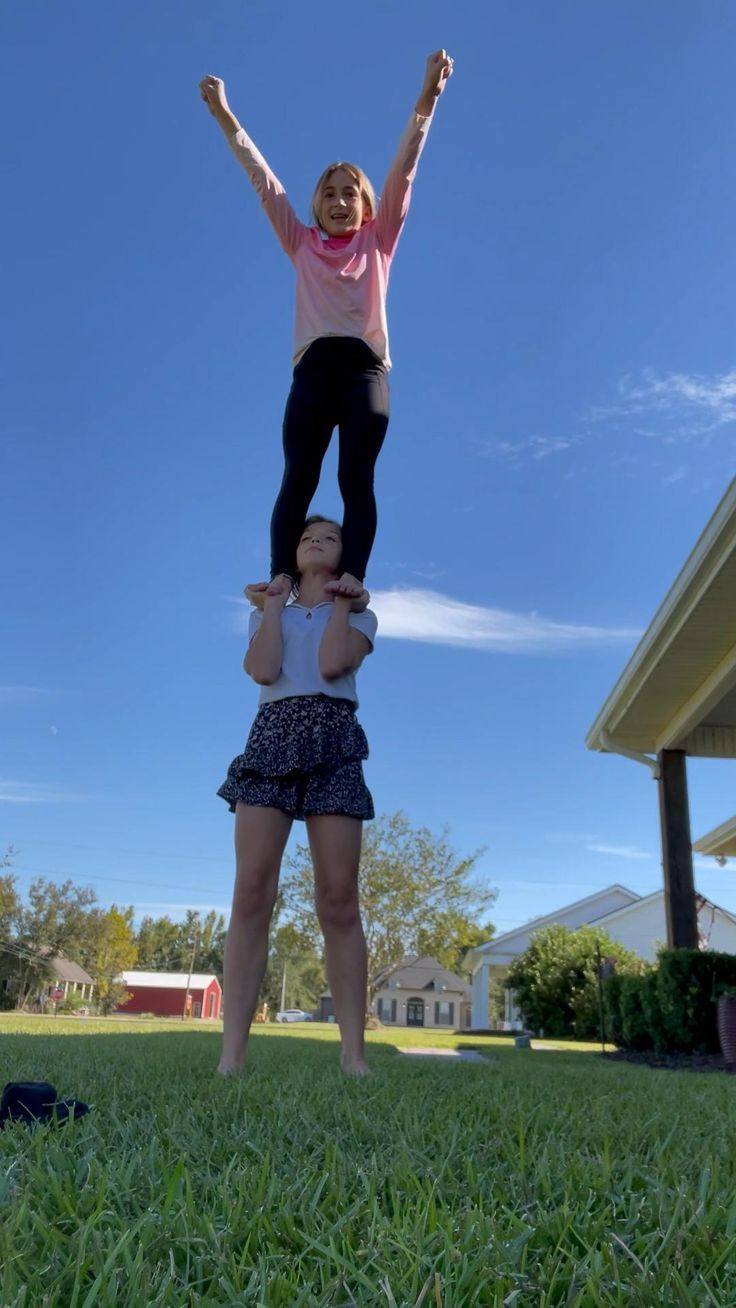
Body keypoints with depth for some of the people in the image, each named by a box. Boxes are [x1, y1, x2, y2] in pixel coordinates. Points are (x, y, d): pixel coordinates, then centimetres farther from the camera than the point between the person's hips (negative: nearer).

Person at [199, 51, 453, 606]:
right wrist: (226, 118, 13)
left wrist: (426, 102, 2)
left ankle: (353, 576, -29)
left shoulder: (377, 243, 21)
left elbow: (402, 175, 11)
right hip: (313, 367, 1)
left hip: (365, 365, -1)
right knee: (298, 475, -14)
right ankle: (281, 576, -26)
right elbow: (264, 181, 18)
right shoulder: (303, 246, 24)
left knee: (356, 475, -16)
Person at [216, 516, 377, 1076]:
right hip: (271, 738, 2)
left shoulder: (360, 616, 17)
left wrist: (341, 601, 6)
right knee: (252, 894, -10)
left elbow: (331, 664, -6)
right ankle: (233, 1051, -8)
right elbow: (263, 670, -1)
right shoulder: (268, 614, 22)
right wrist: (275, 601, 9)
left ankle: (354, 1052, -2)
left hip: (333, 744, -1)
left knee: (339, 902, -6)